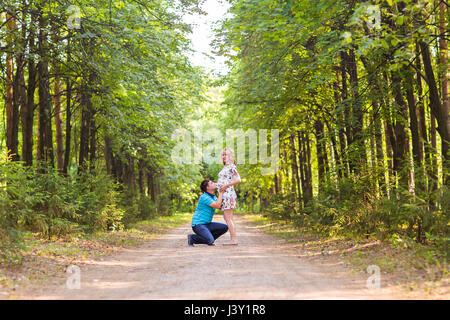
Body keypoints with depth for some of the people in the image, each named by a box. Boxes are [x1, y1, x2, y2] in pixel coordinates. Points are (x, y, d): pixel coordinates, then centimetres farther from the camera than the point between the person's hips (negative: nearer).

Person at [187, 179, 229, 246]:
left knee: (225, 228, -2)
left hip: (207, 224, 9)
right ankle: (192, 238, -5)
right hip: (198, 224, -9)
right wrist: (221, 193, -16)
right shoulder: (204, 197, -16)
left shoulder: (214, 197, 13)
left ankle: (208, 240, 6)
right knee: (210, 240, -28)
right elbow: (217, 206, -23)